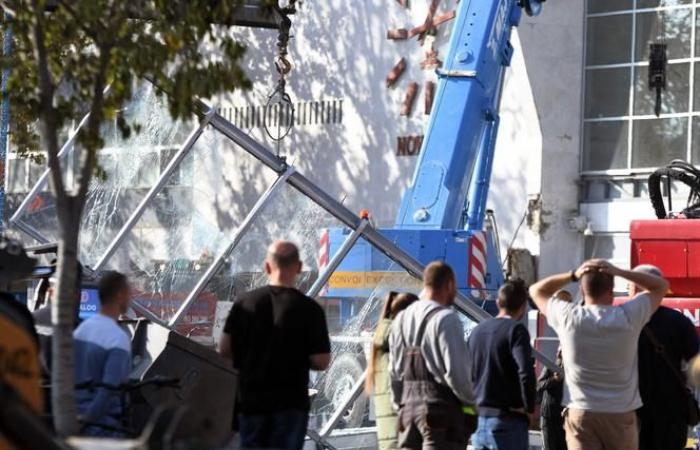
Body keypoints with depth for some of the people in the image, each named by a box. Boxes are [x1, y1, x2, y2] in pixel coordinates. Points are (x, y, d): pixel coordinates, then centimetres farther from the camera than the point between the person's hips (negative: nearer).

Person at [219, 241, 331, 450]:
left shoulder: (244, 303, -1)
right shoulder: (309, 309, -8)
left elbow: (224, 351, 0)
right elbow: (321, 361, -9)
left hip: (250, 399, 2)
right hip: (290, 402, -2)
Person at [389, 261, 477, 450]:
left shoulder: (401, 319, 13)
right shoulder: (446, 319, -11)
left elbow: (394, 371, 16)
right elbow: (456, 370, -14)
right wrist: (470, 402, 0)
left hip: (408, 406, 7)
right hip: (442, 406, -7)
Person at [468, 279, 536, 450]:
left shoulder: (477, 331, 12)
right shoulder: (515, 330, -11)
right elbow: (526, 372, -23)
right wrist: (529, 407, -11)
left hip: (479, 419, 7)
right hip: (508, 421, -7)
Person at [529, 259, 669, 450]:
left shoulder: (568, 317, -7)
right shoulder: (628, 317, -8)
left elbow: (536, 291, 12)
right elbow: (661, 286, 7)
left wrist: (573, 275, 0)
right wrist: (620, 272, -3)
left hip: (580, 414, 0)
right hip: (621, 414, 0)